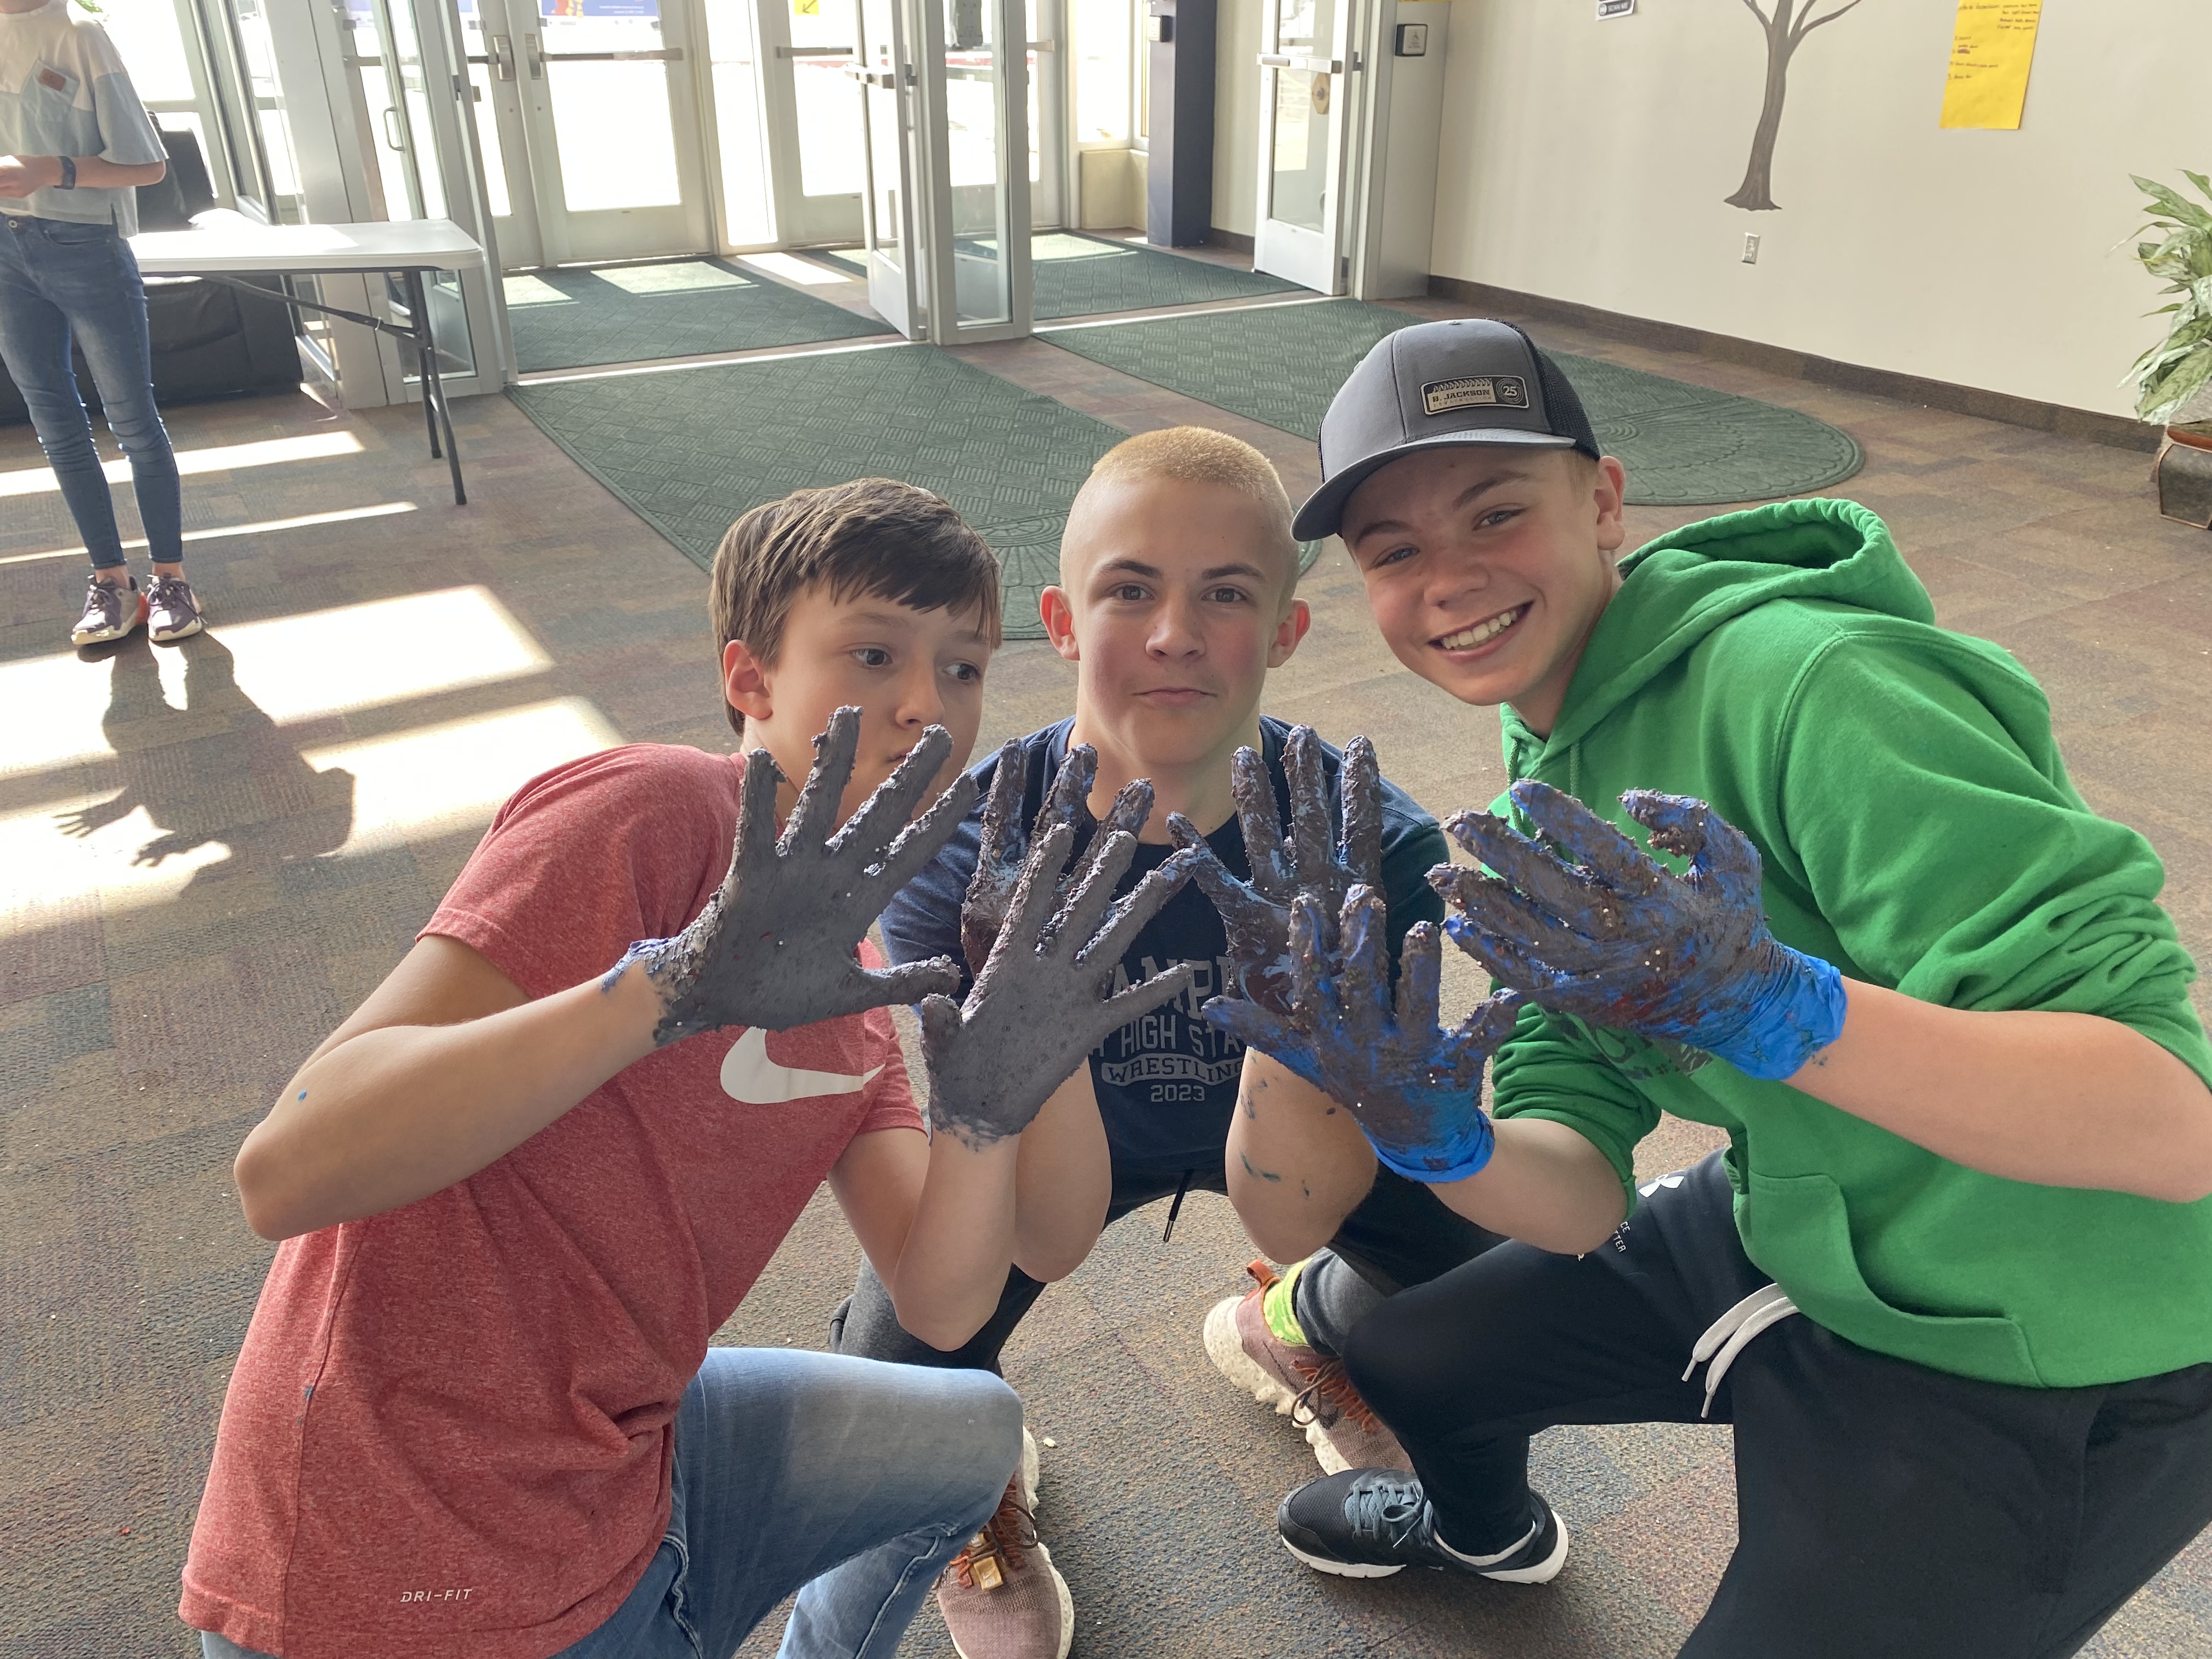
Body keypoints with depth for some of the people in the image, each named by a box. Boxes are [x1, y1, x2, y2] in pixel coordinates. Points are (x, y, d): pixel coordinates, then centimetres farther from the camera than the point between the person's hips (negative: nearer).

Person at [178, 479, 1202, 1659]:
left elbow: (941, 1306, -2)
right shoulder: (661, 811, -19)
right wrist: (680, 984, -38)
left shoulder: (853, 984, 5)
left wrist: (985, 1104, -20)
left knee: (974, 1435, 18)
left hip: (619, 1466, 7)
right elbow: (284, 1174, -26)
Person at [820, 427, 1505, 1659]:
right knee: (896, 1369, -21)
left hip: (1276, 1118, 2)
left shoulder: (1375, 843, -31)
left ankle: (1291, 1331, 25)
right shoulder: (958, 853, -32)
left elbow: (1277, 1197, -30)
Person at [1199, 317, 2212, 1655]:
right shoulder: (1549, 773, -3)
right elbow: (1585, 1197, -7)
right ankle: (1486, 1531, 51)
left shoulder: (1811, 688, -29)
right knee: (1404, 1354, 17)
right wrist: (1443, 1144, -28)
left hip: (2044, 1364, -7)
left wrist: (1767, 999, -47)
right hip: (1789, 1238, 8)